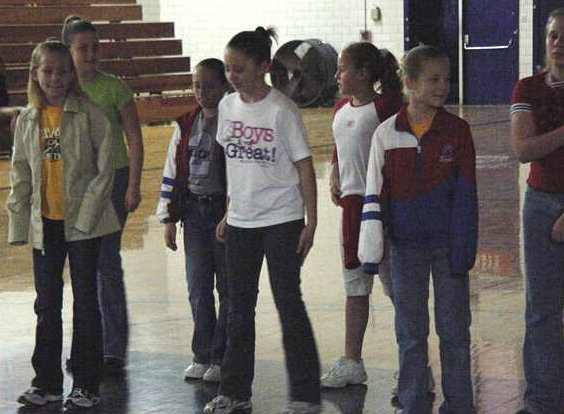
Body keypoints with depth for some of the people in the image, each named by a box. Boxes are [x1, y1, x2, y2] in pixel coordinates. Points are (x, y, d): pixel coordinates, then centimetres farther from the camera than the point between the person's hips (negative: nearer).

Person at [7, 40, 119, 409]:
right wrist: (18, 221, 5)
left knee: (85, 302, 4)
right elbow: (20, 174, 11)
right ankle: (47, 383, 22)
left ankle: (87, 385, 13)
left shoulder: (89, 115, -7)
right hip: (45, 223, 4)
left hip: (83, 224, -4)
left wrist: (87, 213, -13)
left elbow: (104, 168, -7)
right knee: (47, 304, 11)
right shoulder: (27, 120, 6)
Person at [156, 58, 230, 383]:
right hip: (193, 210, 5)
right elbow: (173, 172, 13)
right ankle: (202, 356, 18)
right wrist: (169, 218, 10)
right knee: (198, 287, 8)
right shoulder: (186, 127, 9)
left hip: (225, 211, -5)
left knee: (228, 287, 2)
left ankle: (221, 358, 10)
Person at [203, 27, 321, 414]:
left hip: (281, 221, -6)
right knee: (239, 308, 12)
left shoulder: (282, 110, -12)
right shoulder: (227, 106, 5)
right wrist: (228, 213, 14)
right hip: (240, 222, 6)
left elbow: (304, 166, -9)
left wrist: (311, 222, -12)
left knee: (289, 303, -3)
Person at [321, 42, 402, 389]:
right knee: (355, 285, 14)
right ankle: (352, 362, 23)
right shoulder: (341, 109, 12)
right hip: (351, 202, 8)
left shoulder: (385, 107, -13)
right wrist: (335, 180, 9)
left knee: (395, 285, -2)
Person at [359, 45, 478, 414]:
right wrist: (371, 244, -2)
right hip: (406, 244, 1)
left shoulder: (457, 130, -3)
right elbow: (375, 192, 3)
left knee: (454, 328, 4)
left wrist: (463, 247, -8)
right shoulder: (387, 134, -1)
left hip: (447, 244, -1)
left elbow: (465, 194, -3)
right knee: (410, 329, 10)